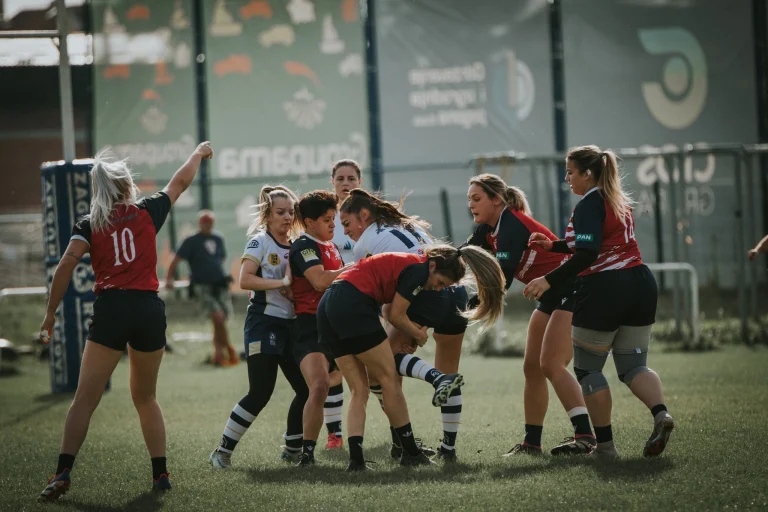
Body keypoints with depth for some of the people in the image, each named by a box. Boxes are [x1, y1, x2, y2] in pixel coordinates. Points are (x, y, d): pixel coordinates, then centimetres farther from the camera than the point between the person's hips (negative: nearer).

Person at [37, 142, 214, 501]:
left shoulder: (89, 225, 6)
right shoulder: (147, 212, 10)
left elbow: (66, 266, -7)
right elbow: (181, 182, 26)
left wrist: (51, 313, -2)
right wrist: (198, 154, 44)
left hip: (110, 309, -2)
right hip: (150, 310, 2)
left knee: (85, 399, -5)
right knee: (145, 398, 19)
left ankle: (63, 473, -18)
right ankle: (161, 474, 16)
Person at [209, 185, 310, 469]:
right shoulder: (260, 241, -5)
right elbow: (245, 280, -16)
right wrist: (281, 283, -20)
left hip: (290, 324, 7)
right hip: (264, 322, -7)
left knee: (306, 388, 3)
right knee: (260, 393, -11)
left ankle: (292, 449, 19)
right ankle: (223, 451, -2)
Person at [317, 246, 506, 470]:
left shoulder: (406, 263, 22)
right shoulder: (418, 269, -7)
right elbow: (396, 316, -4)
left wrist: (414, 330, 11)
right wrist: (419, 335, 12)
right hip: (352, 306, -9)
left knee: (359, 390, 8)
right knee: (389, 378, 1)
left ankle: (356, 458, -4)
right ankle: (410, 452, 7)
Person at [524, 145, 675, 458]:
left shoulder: (589, 205, -11)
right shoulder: (619, 201, 17)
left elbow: (587, 255, -23)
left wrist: (549, 281, -23)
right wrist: (552, 246, 25)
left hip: (603, 291, -8)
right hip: (639, 285, 8)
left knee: (587, 368, 7)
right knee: (633, 366, 12)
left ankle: (605, 443, 7)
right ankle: (660, 413, -17)